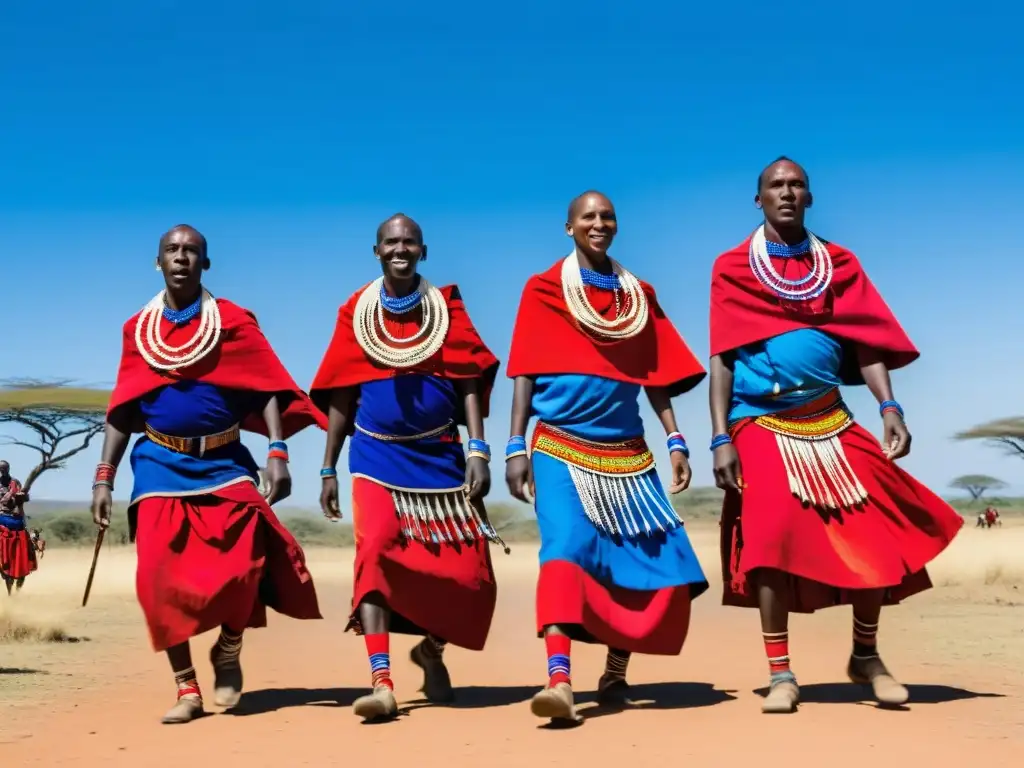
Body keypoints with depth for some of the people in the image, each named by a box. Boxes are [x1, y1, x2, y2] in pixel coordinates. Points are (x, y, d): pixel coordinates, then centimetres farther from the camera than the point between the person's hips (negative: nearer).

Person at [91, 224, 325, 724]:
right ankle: (186, 688, 8)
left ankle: (228, 652, 9)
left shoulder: (234, 321, 1)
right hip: (160, 466, 2)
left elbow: (267, 390, -3)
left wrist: (277, 452, -17)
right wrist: (104, 477, 7)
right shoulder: (137, 329, 8)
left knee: (242, 561, -19)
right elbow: (123, 410, 11)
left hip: (222, 462, -2)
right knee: (161, 578, -5)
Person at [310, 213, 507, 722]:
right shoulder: (355, 311, 3)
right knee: (375, 547, -23)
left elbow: (468, 383, -1)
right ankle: (381, 682, -23)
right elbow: (341, 395, 6)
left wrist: (477, 450, -11)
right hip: (377, 454, -1)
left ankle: (431, 649, 31)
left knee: (468, 571, 1)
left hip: (439, 454, 1)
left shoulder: (446, 305, 3)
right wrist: (328, 469, 4)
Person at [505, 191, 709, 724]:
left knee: (665, 566, 0)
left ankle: (616, 672, 18)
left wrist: (675, 440, 3)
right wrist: (516, 448, -7)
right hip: (561, 448, -4)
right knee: (567, 543, -25)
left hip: (627, 454, 4)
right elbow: (526, 374, 0)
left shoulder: (639, 294, 13)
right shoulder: (544, 289, 3)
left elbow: (655, 375, 13)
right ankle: (559, 679, -33)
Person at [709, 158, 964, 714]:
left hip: (831, 421, 3)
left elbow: (864, 340, 6)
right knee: (772, 536, -15)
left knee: (874, 534, -5)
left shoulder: (839, 264, 12)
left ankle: (866, 656, 16)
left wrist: (888, 406, -9)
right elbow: (722, 357, 0)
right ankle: (781, 674, -3)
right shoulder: (733, 269, 4)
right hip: (762, 423, -2)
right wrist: (721, 437, -8)